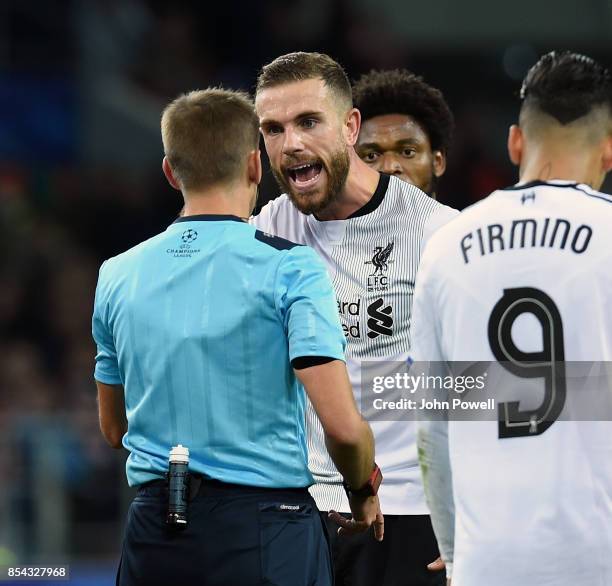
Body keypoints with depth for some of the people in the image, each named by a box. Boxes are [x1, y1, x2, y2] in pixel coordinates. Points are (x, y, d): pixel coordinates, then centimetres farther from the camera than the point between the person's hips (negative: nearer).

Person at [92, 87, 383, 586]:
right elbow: (343, 427, -15)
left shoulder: (117, 277, 6)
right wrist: (364, 494, 5)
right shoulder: (290, 268, -9)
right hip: (262, 524, -4)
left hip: (153, 527, 4)